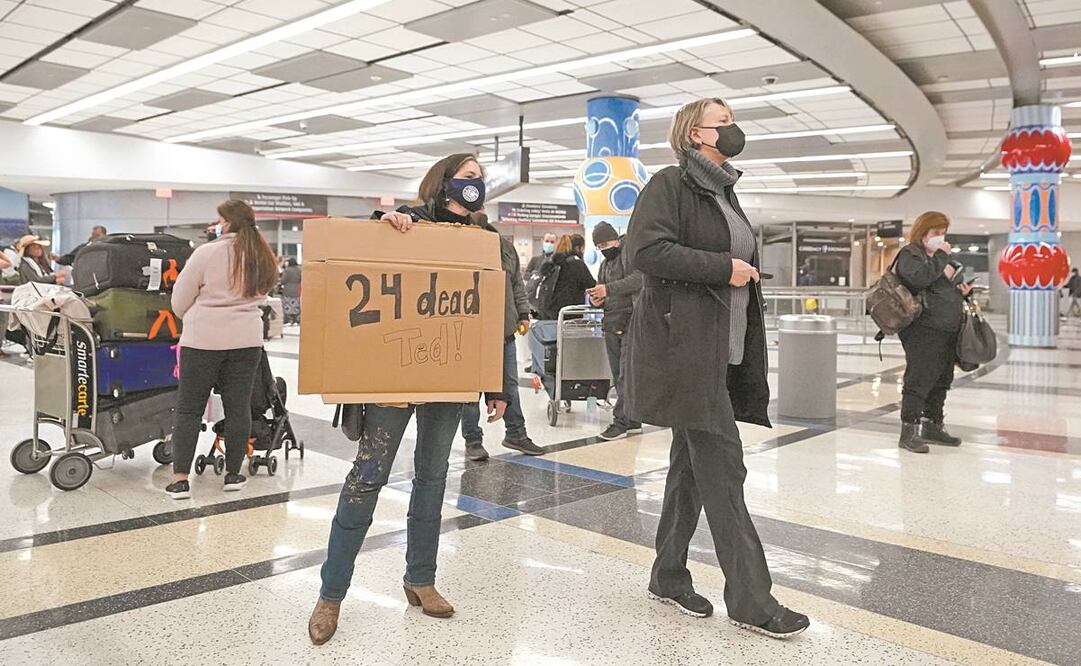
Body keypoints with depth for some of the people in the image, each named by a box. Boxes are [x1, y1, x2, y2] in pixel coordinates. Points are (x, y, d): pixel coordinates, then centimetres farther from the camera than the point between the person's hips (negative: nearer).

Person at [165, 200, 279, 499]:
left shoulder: (207, 253, -9)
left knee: (188, 409, 5)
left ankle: (180, 479, 5)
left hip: (203, 339, -4)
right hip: (246, 340, 4)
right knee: (238, 407, 10)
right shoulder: (262, 258, 6)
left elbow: (179, 302, -2)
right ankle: (233, 474, 17)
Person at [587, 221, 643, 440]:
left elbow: (638, 279, -19)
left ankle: (620, 420, -7)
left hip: (631, 322, -8)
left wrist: (608, 289, -22)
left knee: (626, 375, -9)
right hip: (611, 324, 8)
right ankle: (632, 420, 14)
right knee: (618, 376, 7)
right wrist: (595, 299, 4)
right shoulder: (604, 264, 23)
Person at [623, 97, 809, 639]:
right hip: (683, 345, -9)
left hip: (721, 347, 9)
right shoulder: (670, 184, -6)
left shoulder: (724, 192, 21)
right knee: (722, 468, -7)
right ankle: (750, 599, 1)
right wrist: (723, 268, -16)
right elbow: (644, 250, -20)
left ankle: (669, 576, 25)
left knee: (692, 463, 13)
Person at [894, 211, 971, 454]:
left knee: (942, 380, 13)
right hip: (923, 329, -9)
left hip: (949, 329, 9)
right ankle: (908, 432, -6)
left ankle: (932, 426, 24)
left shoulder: (943, 256, 22)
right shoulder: (910, 253, -5)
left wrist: (964, 290, 10)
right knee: (919, 379, -9)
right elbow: (920, 277, -24)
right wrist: (941, 257, -16)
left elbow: (951, 286, 31)